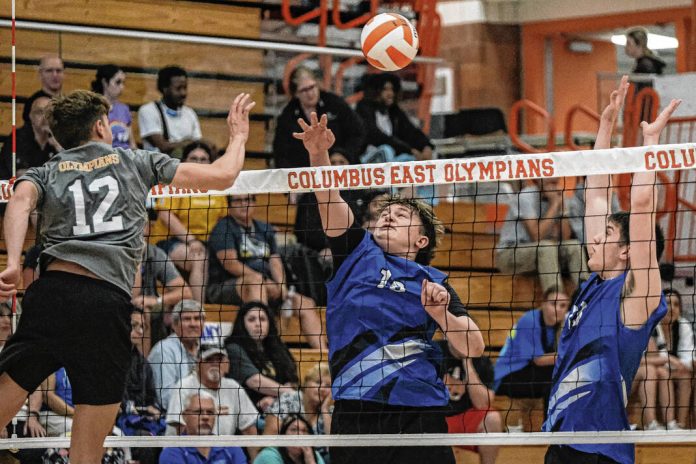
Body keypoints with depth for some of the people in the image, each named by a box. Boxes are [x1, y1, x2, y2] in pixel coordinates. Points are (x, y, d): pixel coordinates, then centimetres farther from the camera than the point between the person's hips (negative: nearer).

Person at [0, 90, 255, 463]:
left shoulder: (45, 173, 22)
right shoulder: (136, 162, 22)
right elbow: (223, 175, 24)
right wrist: (238, 136, 43)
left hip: (52, 291, 1)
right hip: (108, 302, -1)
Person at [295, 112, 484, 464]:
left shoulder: (432, 282, 14)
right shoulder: (356, 252, 18)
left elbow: (474, 347, 6)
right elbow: (328, 201, 3)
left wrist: (440, 312, -9)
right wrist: (318, 154, -13)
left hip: (418, 412, -1)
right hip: (354, 409, 1)